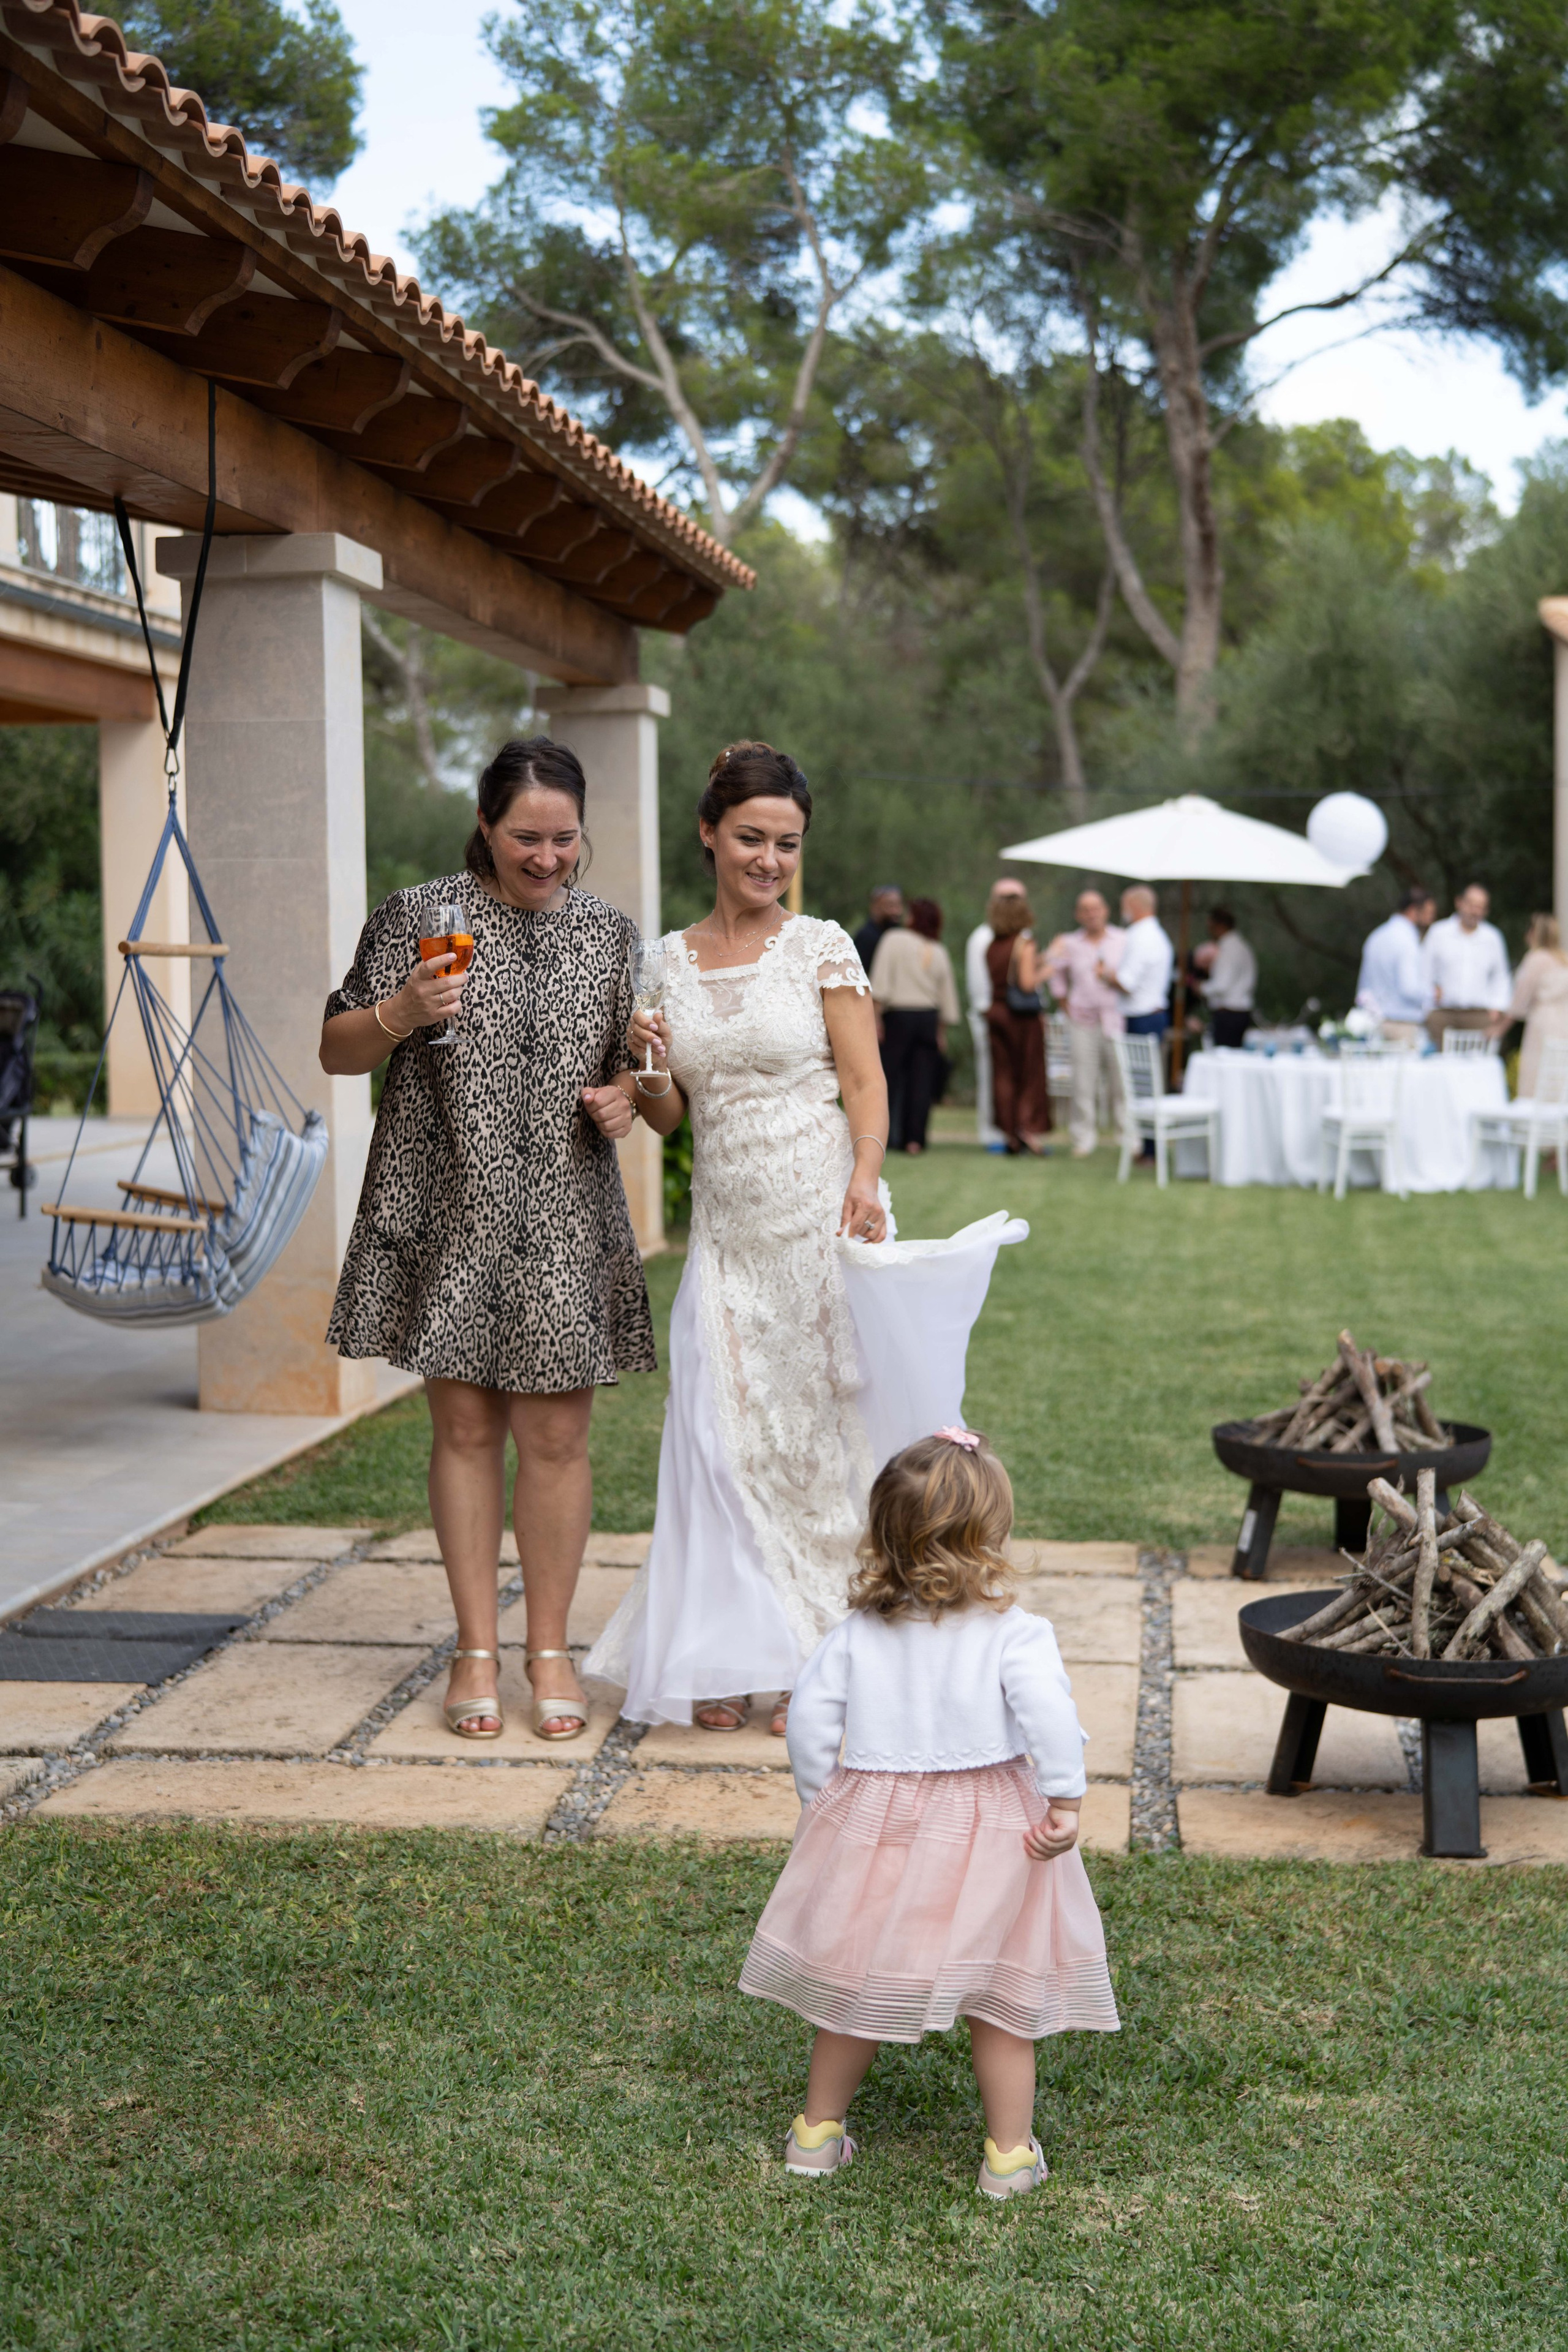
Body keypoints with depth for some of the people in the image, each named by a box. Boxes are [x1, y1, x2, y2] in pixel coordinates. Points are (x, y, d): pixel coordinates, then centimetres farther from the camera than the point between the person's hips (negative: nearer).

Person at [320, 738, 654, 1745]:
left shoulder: (612, 932, 8)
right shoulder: (419, 917, 0)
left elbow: (638, 1064, 19)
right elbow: (338, 1052, 3)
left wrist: (628, 1096, -3)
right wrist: (401, 1013, -16)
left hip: (567, 1225, 1)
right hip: (450, 1217, -1)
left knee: (556, 1435, 2)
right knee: (465, 1426, 4)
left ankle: (551, 1648, 15)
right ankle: (478, 1647, 16)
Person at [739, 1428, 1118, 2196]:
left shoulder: (859, 1630, 0)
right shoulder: (1012, 1633, -12)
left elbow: (810, 1715, 0)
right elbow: (1049, 1713, -25)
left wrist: (819, 1801, 11)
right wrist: (1066, 1802, -18)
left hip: (872, 1823, 3)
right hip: (985, 1836, -3)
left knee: (853, 1986, 18)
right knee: (999, 2000, 10)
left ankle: (818, 2130, 30)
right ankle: (1010, 2154, 17)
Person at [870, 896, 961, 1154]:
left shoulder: (894, 940, -3)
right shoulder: (940, 952, 10)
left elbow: (881, 985, -10)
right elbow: (948, 997, 12)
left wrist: (876, 1017, -8)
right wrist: (942, 1031, 19)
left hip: (899, 1016, -4)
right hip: (929, 1018, 4)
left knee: (892, 1076, 1)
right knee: (922, 1080, 3)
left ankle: (889, 1135, -5)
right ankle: (914, 1139, 1)